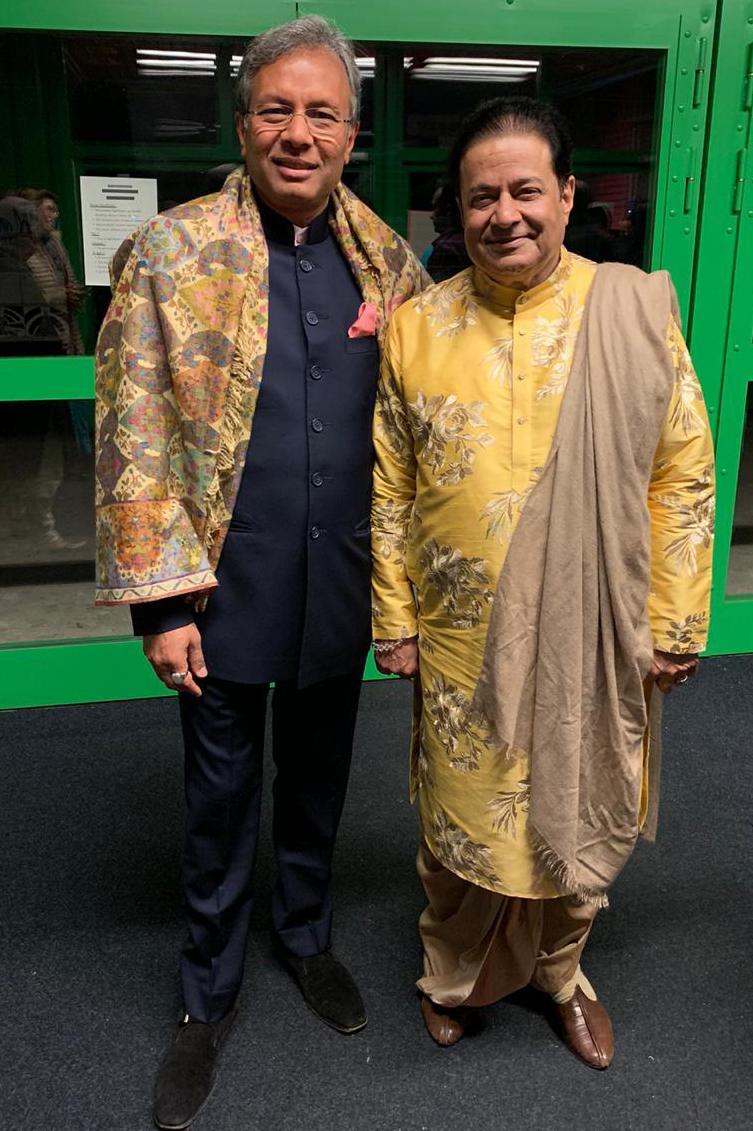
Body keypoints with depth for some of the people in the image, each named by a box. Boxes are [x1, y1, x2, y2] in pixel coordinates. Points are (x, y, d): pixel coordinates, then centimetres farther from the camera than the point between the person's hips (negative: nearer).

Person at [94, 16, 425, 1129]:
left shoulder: (390, 264, 2)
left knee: (319, 780, 21)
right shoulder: (171, 253, -7)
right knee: (222, 797, 14)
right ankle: (209, 995, 37)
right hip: (227, 593, -2)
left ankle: (307, 934, 48)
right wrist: (161, 599, -12)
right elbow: (135, 439, -9)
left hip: (342, 590, 3)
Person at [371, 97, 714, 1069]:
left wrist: (674, 623, -4)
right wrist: (394, 617, 2)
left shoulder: (633, 310, -6)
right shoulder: (417, 327, -2)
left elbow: (681, 477, -3)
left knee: (578, 812, 16)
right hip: (462, 641, 1)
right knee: (463, 815, 15)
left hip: (591, 639, 0)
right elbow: (390, 488, 2)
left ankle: (560, 969, 45)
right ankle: (451, 970, 43)